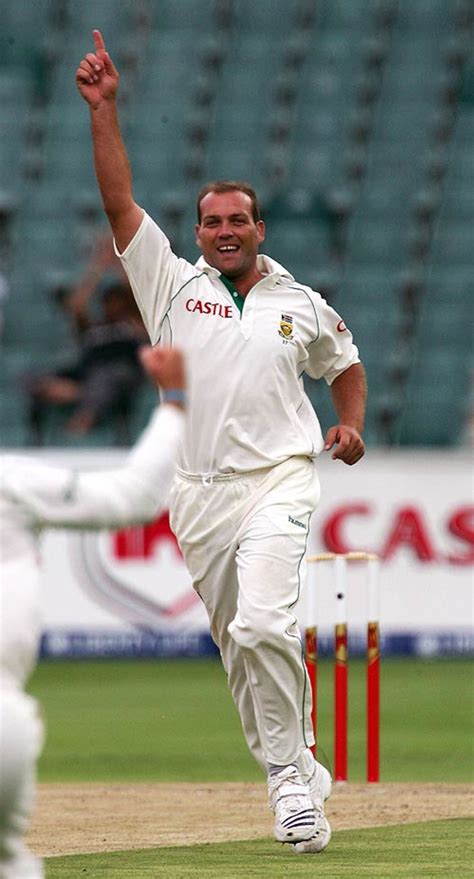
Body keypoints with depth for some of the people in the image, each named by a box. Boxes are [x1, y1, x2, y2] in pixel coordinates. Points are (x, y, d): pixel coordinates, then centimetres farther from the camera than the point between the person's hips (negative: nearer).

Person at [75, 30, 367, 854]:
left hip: (279, 483, -2)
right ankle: (297, 776, 19)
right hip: (198, 495, 2)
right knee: (238, 649, 6)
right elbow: (119, 203, -1)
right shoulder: (173, 285, 6)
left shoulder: (303, 305, 9)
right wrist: (103, 108, -8)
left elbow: (346, 364, 26)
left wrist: (350, 424, 6)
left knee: (263, 625, -23)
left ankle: (289, 774, -14)